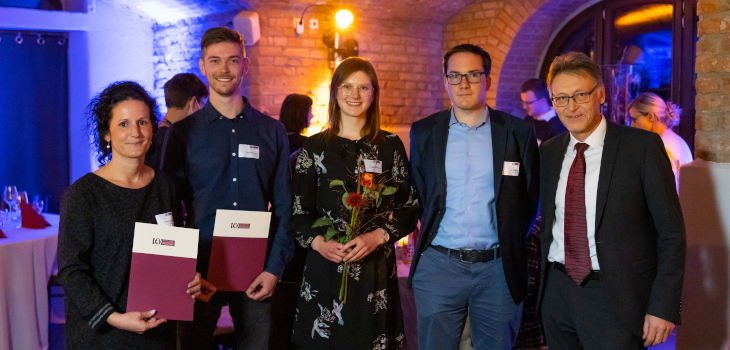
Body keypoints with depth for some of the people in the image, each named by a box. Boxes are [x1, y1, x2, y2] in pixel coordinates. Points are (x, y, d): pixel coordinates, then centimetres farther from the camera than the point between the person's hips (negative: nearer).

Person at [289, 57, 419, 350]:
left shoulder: (390, 145, 6)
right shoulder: (315, 147, 6)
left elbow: (410, 207, 4)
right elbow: (297, 210, 6)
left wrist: (378, 237, -11)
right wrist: (318, 242, -12)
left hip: (375, 267, 0)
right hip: (324, 267, 0)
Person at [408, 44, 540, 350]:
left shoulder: (517, 132, 2)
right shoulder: (424, 132, 6)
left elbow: (530, 196, 8)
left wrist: (512, 242, 6)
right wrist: (424, 227, 5)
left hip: (498, 268, 0)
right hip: (438, 266, 1)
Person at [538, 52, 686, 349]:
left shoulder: (641, 146, -8)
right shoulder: (548, 152, 7)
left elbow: (671, 232, -8)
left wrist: (663, 308, -13)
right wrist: (543, 284, 9)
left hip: (616, 298, -4)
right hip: (557, 291, 5)